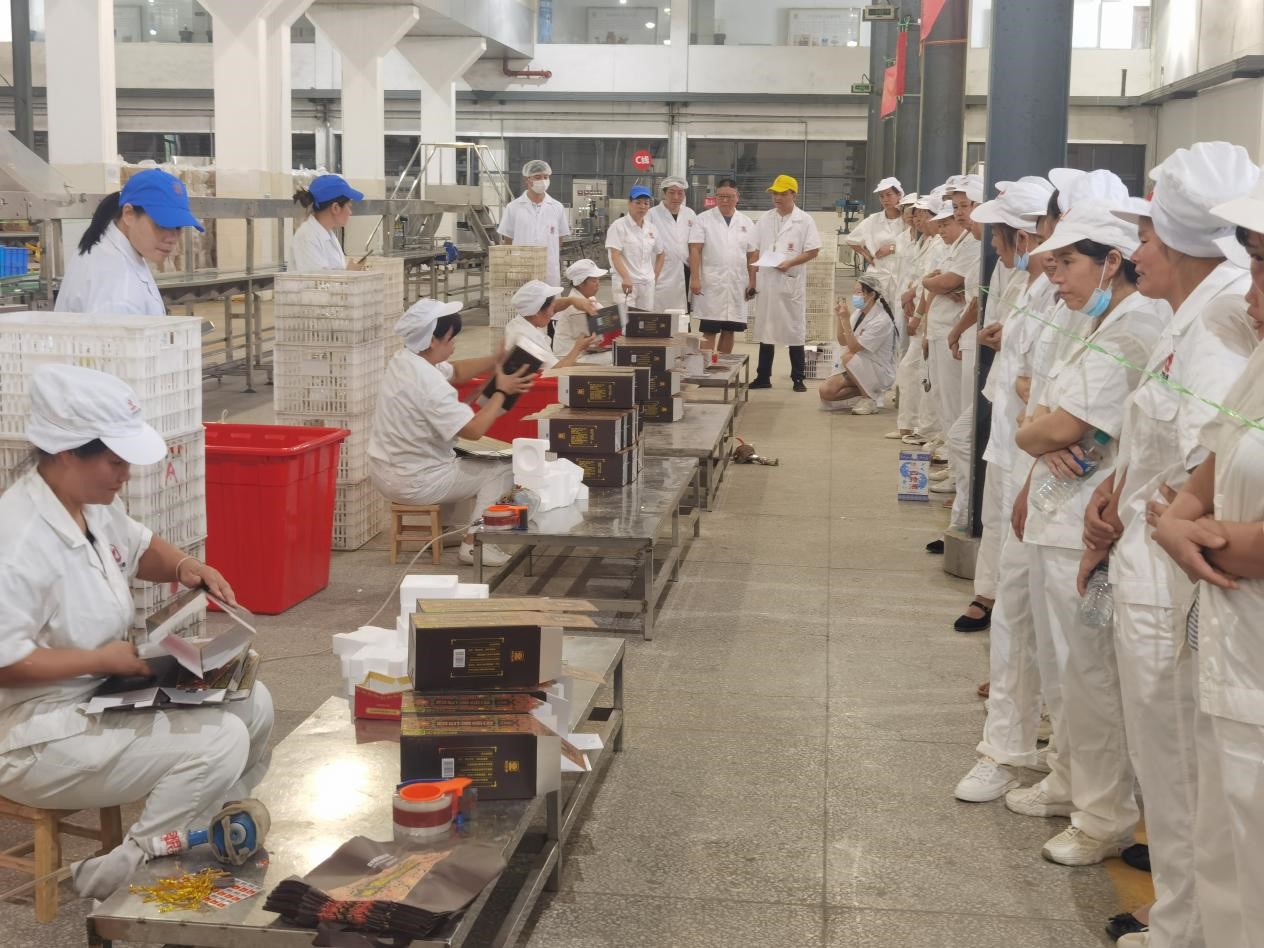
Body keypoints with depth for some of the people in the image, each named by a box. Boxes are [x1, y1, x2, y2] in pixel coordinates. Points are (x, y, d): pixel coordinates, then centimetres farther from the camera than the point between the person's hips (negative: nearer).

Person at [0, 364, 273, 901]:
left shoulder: (94, 504, 2)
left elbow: (138, 548, 23)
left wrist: (184, 566, 1)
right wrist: (106, 659, -23)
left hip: (104, 696, 10)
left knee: (252, 702, 8)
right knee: (219, 742, -22)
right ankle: (113, 880, -8)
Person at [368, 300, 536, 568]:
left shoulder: (404, 359, 1)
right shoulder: (429, 384, -29)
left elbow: (455, 372, 15)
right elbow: (475, 430, -26)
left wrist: (496, 361, 3)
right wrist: (501, 392, -14)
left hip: (387, 470, 10)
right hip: (414, 482, -9)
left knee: (464, 458, 32)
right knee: (502, 471, 2)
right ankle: (473, 544, 4)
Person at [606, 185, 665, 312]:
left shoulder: (651, 228, 11)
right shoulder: (619, 226, -6)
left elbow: (661, 254, 23)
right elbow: (615, 256, -14)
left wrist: (655, 276, 11)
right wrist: (626, 278, -27)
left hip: (647, 284, 6)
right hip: (625, 282, -6)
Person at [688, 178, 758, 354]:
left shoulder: (747, 223, 12)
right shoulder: (704, 219, 2)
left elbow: (752, 254, 12)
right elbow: (695, 250, -4)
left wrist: (752, 282, 5)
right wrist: (695, 279, -13)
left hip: (737, 285, 4)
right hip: (711, 285, -4)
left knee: (729, 331, 7)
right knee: (709, 331, -6)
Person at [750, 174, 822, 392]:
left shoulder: (804, 220, -2)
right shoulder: (765, 219, 10)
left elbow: (813, 250, -5)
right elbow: (755, 251, 11)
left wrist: (790, 263, -17)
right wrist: (753, 280, 6)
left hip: (791, 282, -4)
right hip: (766, 281, 4)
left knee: (795, 330, 2)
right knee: (765, 328, 8)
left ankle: (798, 378, 9)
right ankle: (763, 377, 15)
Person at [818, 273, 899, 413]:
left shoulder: (881, 321, -21)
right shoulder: (858, 313, 2)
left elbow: (854, 348, -24)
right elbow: (842, 342, 6)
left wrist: (845, 320, -27)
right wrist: (840, 317, -7)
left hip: (880, 373, -7)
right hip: (860, 368, 7)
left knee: (848, 358, -33)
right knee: (826, 391, -13)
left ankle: (869, 399, -15)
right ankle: (864, 391, 7)